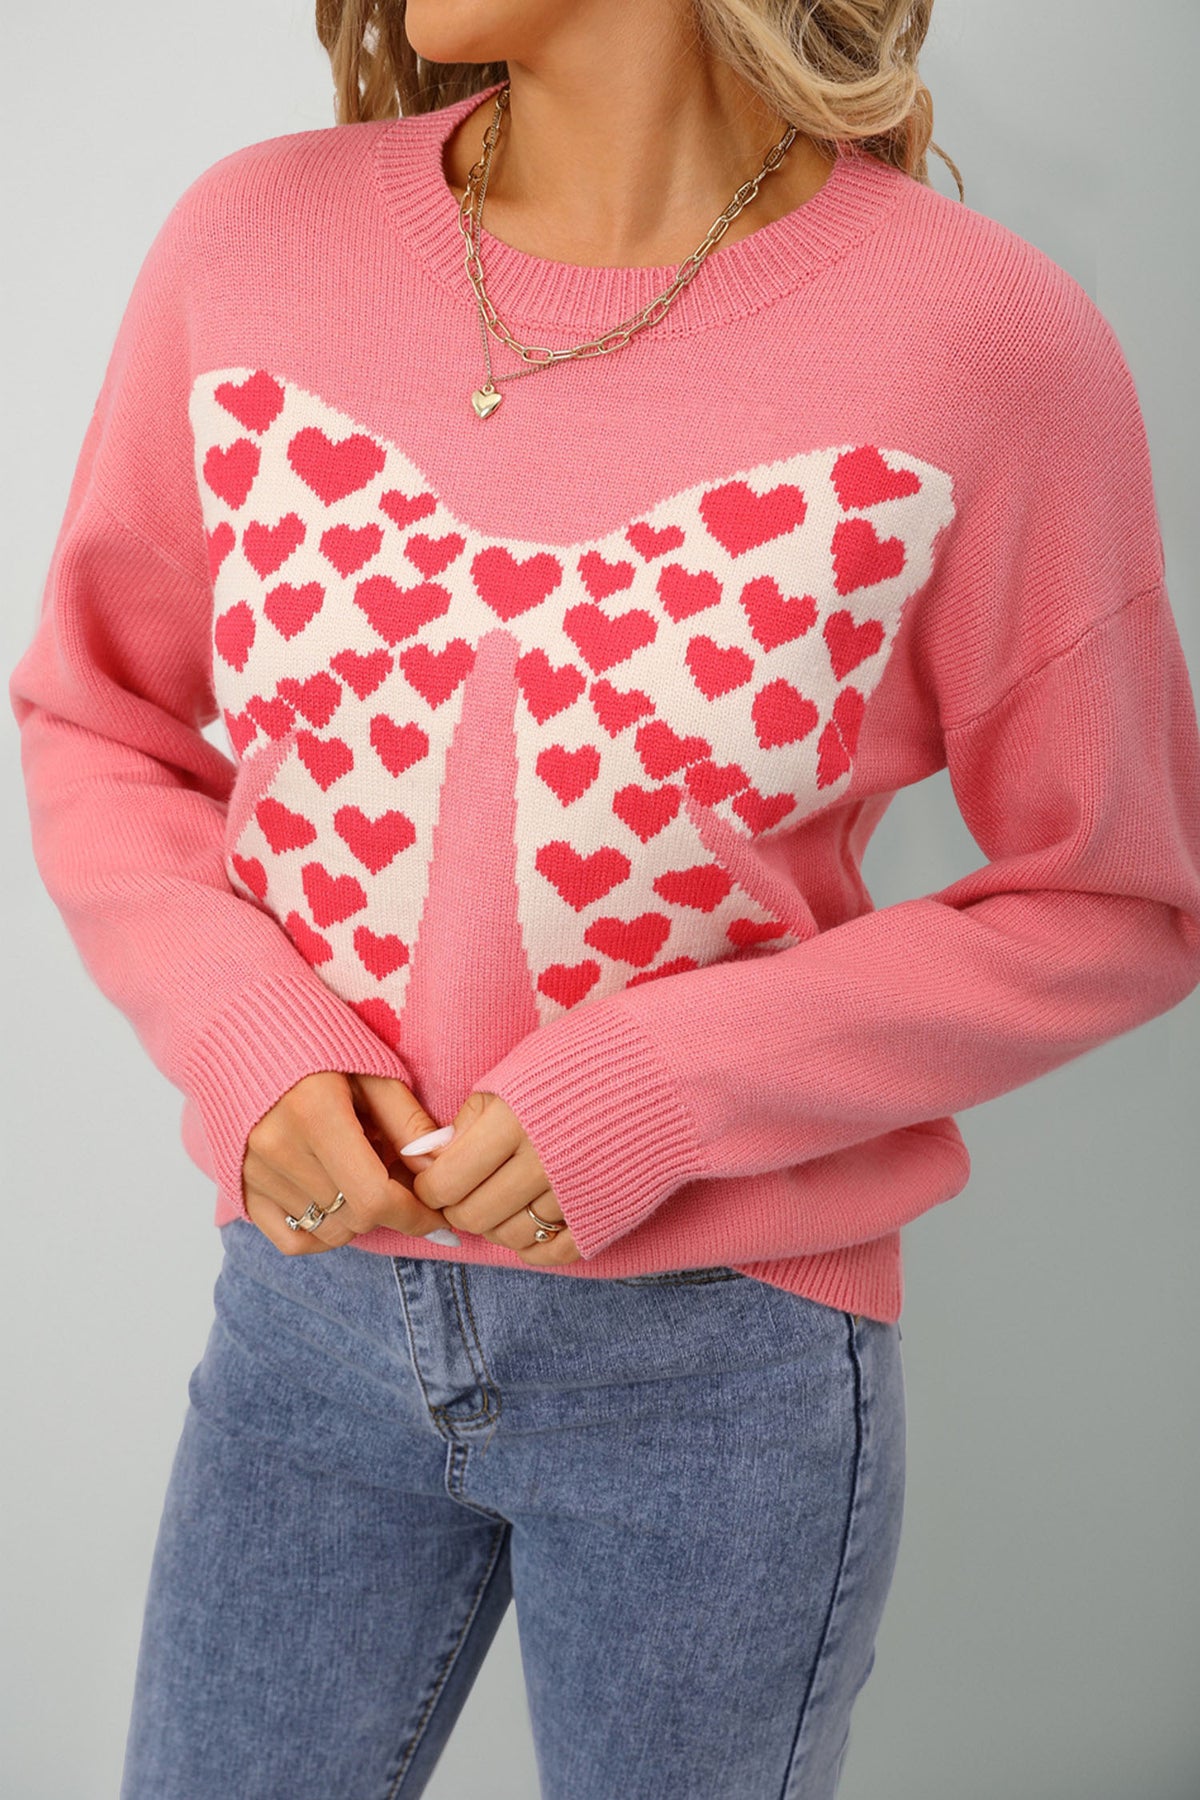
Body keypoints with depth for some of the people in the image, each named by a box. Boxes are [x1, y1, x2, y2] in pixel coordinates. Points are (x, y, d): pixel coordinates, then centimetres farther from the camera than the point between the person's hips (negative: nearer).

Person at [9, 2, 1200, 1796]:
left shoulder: (983, 340, -14)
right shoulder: (256, 240, -4)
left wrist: (662, 1091, -17)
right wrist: (253, 1049, -12)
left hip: (721, 1361, -2)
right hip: (313, 1293, 3)